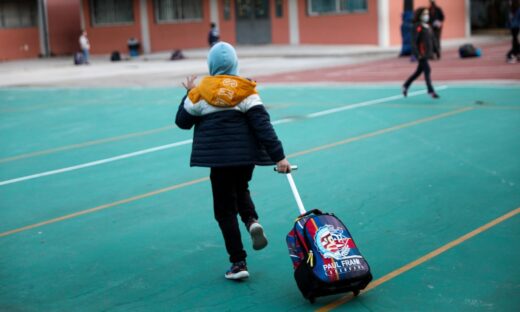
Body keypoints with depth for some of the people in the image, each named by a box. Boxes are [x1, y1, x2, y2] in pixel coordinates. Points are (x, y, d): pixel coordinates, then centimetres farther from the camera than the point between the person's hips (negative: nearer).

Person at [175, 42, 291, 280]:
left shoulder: (200, 91, -3)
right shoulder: (245, 89, -2)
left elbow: (182, 121, 7)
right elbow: (262, 124, -9)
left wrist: (189, 93, 20)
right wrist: (278, 156, -11)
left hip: (218, 156, -2)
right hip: (246, 153, 2)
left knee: (225, 208, 7)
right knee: (241, 190, 28)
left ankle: (238, 263, 4)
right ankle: (252, 221, -4)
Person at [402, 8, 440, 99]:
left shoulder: (428, 27, 12)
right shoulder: (418, 27, -13)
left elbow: (432, 40, 17)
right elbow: (413, 41, -16)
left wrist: (433, 52, 13)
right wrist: (417, 54, -20)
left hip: (427, 53, 8)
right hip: (421, 53, -8)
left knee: (419, 71, 15)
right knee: (427, 70, -10)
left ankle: (405, 86, 30)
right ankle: (431, 91, -6)